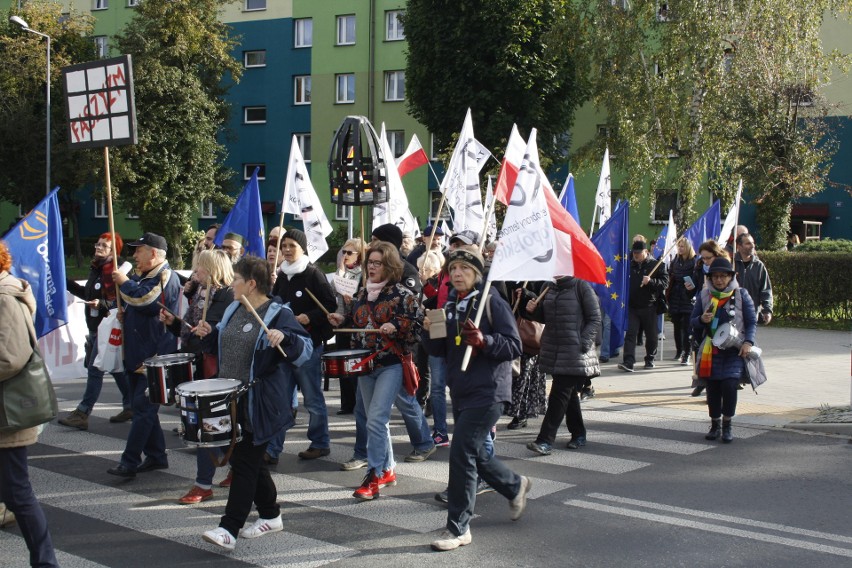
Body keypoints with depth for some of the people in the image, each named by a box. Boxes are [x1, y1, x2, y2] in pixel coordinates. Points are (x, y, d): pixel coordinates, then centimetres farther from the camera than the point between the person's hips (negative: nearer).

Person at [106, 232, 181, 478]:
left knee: (143, 408, -9)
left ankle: (129, 462, -10)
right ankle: (156, 456, 20)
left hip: (155, 356, -10)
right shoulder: (141, 275, 18)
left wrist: (125, 283, -13)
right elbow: (127, 303, 26)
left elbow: (148, 301, -26)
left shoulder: (166, 276, -11)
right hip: (137, 354, 10)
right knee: (142, 407, 12)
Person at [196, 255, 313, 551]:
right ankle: (270, 516, 30)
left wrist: (284, 337, -33)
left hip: (260, 403, -8)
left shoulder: (279, 314, -11)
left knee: (245, 461, -7)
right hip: (233, 398, 8)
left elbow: (305, 349, -16)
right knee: (251, 460, 15)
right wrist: (210, 334, 6)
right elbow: (225, 344, 25)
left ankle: (229, 529, -7)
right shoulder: (233, 310, 12)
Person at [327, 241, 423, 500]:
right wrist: (341, 321, 6)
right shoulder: (362, 294, 13)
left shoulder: (402, 294, -6)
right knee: (377, 422, 13)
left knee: (376, 420, -14)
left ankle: (374, 476, -9)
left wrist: (396, 327, -23)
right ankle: (387, 470, 26)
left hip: (391, 365, -7)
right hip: (365, 364, 7)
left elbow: (419, 325, -9)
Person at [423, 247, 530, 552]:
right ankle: (515, 486, 45)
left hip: (487, 392, -8)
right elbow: (439, 350, 13)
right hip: (461, 392, 8)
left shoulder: (492, 302, -10)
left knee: (461, 453, -13)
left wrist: (484, 340, -28)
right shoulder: (449, 306, 10)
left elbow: (515, 346, -12)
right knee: (475, 454, 18)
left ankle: (458, 528, -2)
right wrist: (431, 332, -7)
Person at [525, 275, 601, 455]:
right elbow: (544, 317, 21)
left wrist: (583, 344, -17)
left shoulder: (581, 287, -8)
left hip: (574, 353, -6)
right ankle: (578, 435, 28)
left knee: (560, 394, -9)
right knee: (569, 393, 15)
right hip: (553, 351, 6)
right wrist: (533, 310, -1)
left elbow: (595, 320, -7)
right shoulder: (549, 288, 9)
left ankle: (545, 440, -10)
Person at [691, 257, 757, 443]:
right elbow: (693, 321, 12)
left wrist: (748, 342, -12)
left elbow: (752, 322, 3)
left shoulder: (741, 295, 1)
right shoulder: (704, 295, 7)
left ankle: (727, 426, 1)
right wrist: (701, 320, -11)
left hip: (734, 350, -2)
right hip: (711, 350, 3)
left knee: (729, 385, -15)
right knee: (712, 388, 3)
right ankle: (715, 425, 20)